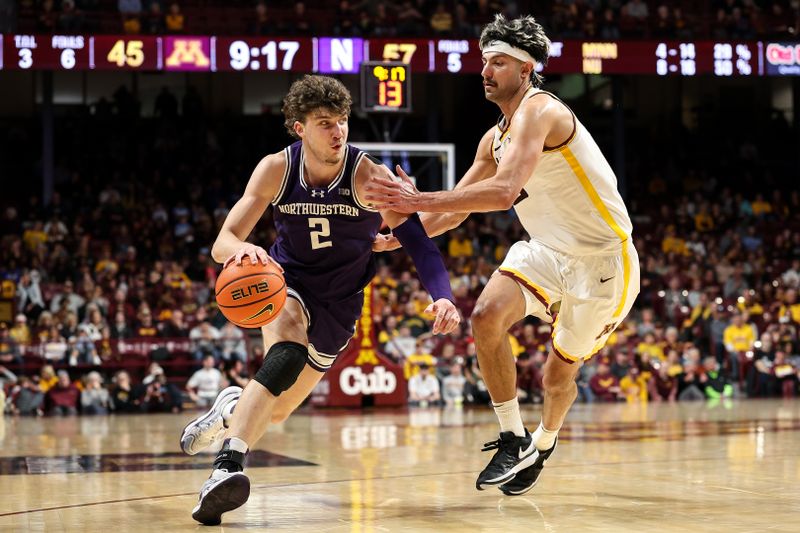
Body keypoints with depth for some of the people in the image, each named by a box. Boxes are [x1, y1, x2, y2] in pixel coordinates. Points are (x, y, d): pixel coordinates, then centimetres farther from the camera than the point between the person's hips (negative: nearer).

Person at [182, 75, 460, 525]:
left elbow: (417, 239, -28)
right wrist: (239, 248, -42)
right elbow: (223, 242, -15)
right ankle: (226, 467, -43)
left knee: (277, 410, 5)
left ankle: (232, 406, 42)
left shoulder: (368, 176, -21)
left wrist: (443, 297, -46)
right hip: (287, 281, -1)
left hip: (339, 302, 1)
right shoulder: (277, 170, -14)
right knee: (287, 355, -35)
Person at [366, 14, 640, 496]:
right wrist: (400, 236, 2)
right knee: (487, 314, -19)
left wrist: (420, 200, -34)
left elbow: (504, 191, -37)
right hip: (549, 251, 7)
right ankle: (514, 440, -7)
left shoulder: (539, 111, -22)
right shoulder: (496, 139, 6)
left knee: (560, 372, 6)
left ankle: (542, 446, 37)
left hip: (603, 257, -7)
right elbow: (457, 209, 15)